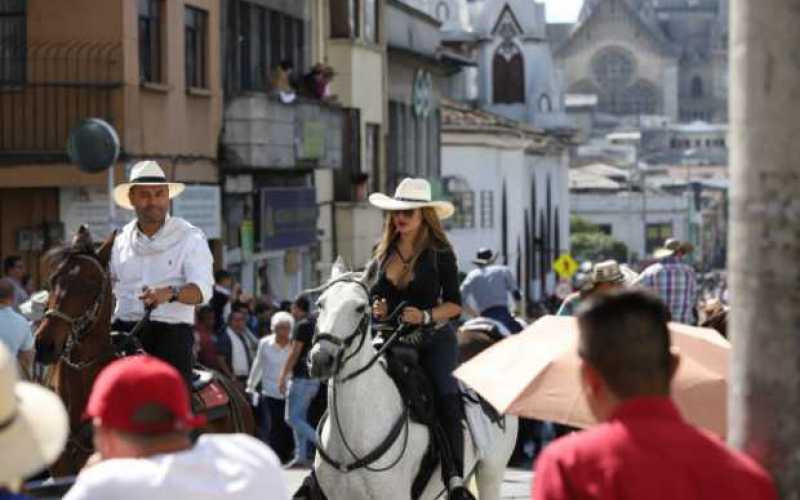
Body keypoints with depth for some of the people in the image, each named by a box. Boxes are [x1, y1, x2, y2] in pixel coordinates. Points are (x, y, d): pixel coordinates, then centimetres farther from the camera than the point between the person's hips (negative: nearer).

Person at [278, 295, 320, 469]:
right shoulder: (315, 324, 14)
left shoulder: (302, 325, -12)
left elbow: (294, 353, -16)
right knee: (299, 417, 12)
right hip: (314, 378, 9)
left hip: (301, 378, -9)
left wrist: (283, 377, -13)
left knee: (292, 418, -7)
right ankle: (301, 457, 10)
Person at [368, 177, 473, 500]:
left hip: (433, 338, -4)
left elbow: (454, 304, -1)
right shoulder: (383, 253, 12)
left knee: (446, 394, -26)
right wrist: (376, 308, -1)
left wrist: (426, 316, -19)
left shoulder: (440, 253, 0)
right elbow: (372, 295, 22)